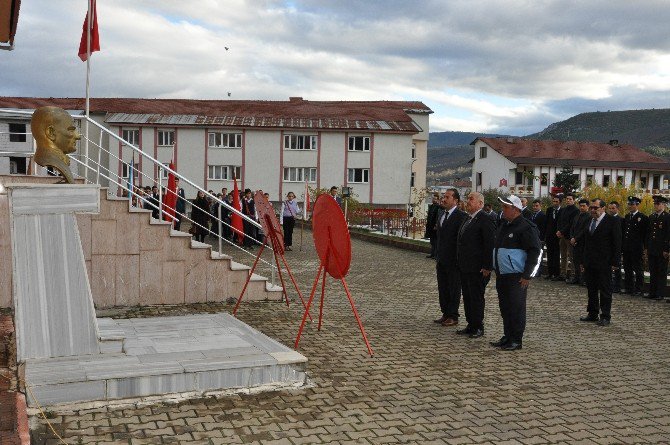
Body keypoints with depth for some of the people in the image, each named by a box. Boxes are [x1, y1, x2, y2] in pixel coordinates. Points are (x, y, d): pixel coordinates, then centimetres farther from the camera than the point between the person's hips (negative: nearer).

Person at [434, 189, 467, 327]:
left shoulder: (461, 216, -13)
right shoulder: (442, 216, 14)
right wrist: (437, 258, 17)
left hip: (454, 261, -8)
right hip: (442, 261, 8)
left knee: (454, 289, 2)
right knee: (442, 289, 13)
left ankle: (453, 317, 11)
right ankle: (445, 314, 24)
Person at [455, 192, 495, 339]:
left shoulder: (485, 220, -14)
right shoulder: (467, 219, 15)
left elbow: (490, 244, -18)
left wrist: (487, 267, -19)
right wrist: (460, 263, 17)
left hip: (477, 269, -9)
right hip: (464, 268, 9)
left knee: (476, 298, 0)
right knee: (467, 297, 14)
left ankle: (478, 327, 11)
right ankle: (471, 325, 23)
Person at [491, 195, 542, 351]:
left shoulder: (526, 227, -14)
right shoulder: (504, 225, 13)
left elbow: (535, 252, -16)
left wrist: (527, 275, -17)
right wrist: (497, 270, 18)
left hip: (517, 277, -8)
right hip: (502, 274, 8)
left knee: (516, 308, -1)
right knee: (504, 307, 14)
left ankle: (516, 340, 8)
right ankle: (507, 337, 25)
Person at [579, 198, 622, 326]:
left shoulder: (611, 221, -8)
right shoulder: (590, 221, 13)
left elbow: (617, 243, -9)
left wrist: (614, 262, -13)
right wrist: (583, 261, 14)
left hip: (604, 263, -7)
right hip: (589, 263, 7)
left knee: (605, 290, 0)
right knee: (591, 289, 12)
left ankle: (605, 317, 5)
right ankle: (592, 314, 21)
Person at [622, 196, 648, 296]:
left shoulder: (643, 217, -6)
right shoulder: (627, 217, 14)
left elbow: (645, 234, -7)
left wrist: (644, 247, -11)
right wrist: (622, 245, 11)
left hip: (636, 249, -7)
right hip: (626, 248, 7)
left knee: (637, 269, 0)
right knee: (627, 269, 11)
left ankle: (638, 289, 6)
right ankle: (629, 288, 19)